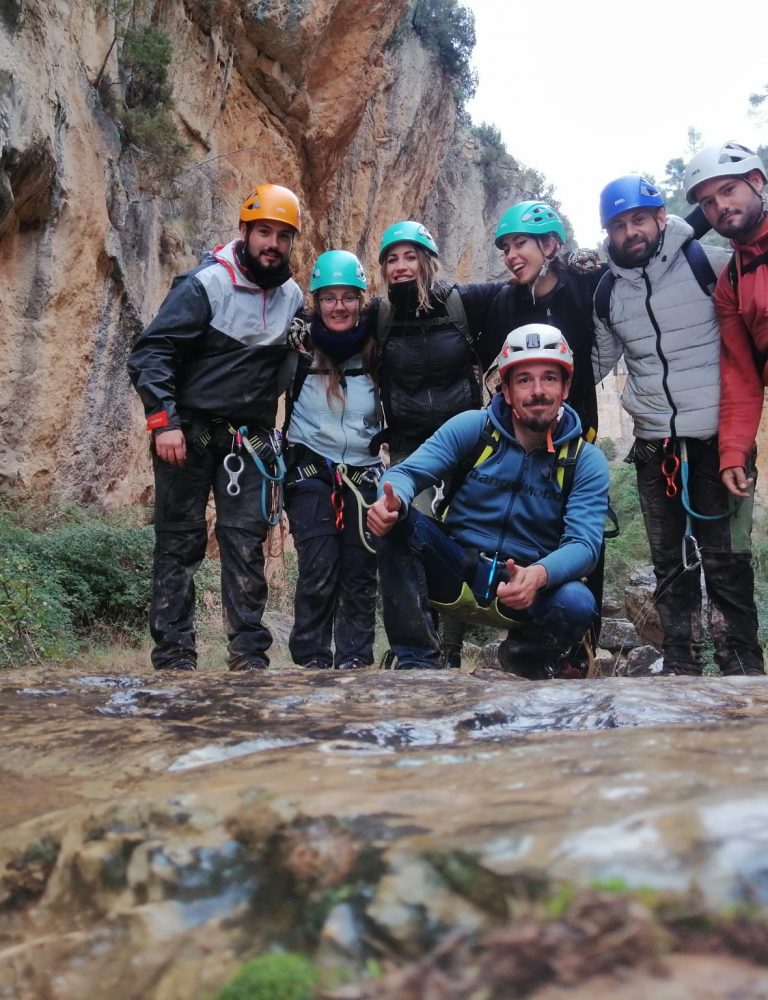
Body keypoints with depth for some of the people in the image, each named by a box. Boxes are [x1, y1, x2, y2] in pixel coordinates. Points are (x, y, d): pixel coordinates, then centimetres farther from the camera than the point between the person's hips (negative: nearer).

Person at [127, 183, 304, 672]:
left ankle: (250, 655, 5)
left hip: (250, 439, 4)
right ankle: (174, 657, 5)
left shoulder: (293, 296, 8)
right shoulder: (205, 284, -8)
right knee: (180, 542, 0)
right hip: (189, 432, -4)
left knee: (246, 541, 0)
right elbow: (151, 352, -12)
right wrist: (164, 421, -22)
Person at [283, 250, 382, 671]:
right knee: (318, 570, -10)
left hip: (363, 475, 2)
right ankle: (311, 659, 5)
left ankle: (355, 659, 13)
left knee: (360, 572, 2)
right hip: (310, 471, -2)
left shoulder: (377, 351, 2)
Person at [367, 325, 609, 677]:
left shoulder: (586, 460, -5)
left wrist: (540, 574, -40)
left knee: (576, 604, -34)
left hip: (526, 583, 0)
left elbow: (583, 542, -17)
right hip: (456, 567, 1)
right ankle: (418, 661, -18)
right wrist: (392, 500, -39)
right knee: (393, 520, -26)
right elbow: (407, 472, -12)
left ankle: (531, 671, 2)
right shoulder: (471, 427, -4)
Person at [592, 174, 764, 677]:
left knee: (726, 560, 1)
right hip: (653, 447, 4)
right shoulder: (608, 292, 7)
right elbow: (596, 363, 19)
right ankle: (681, 663, 23)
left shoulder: (707, 262, -6)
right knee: (671, 561, 12)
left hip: (716, 440, -4)